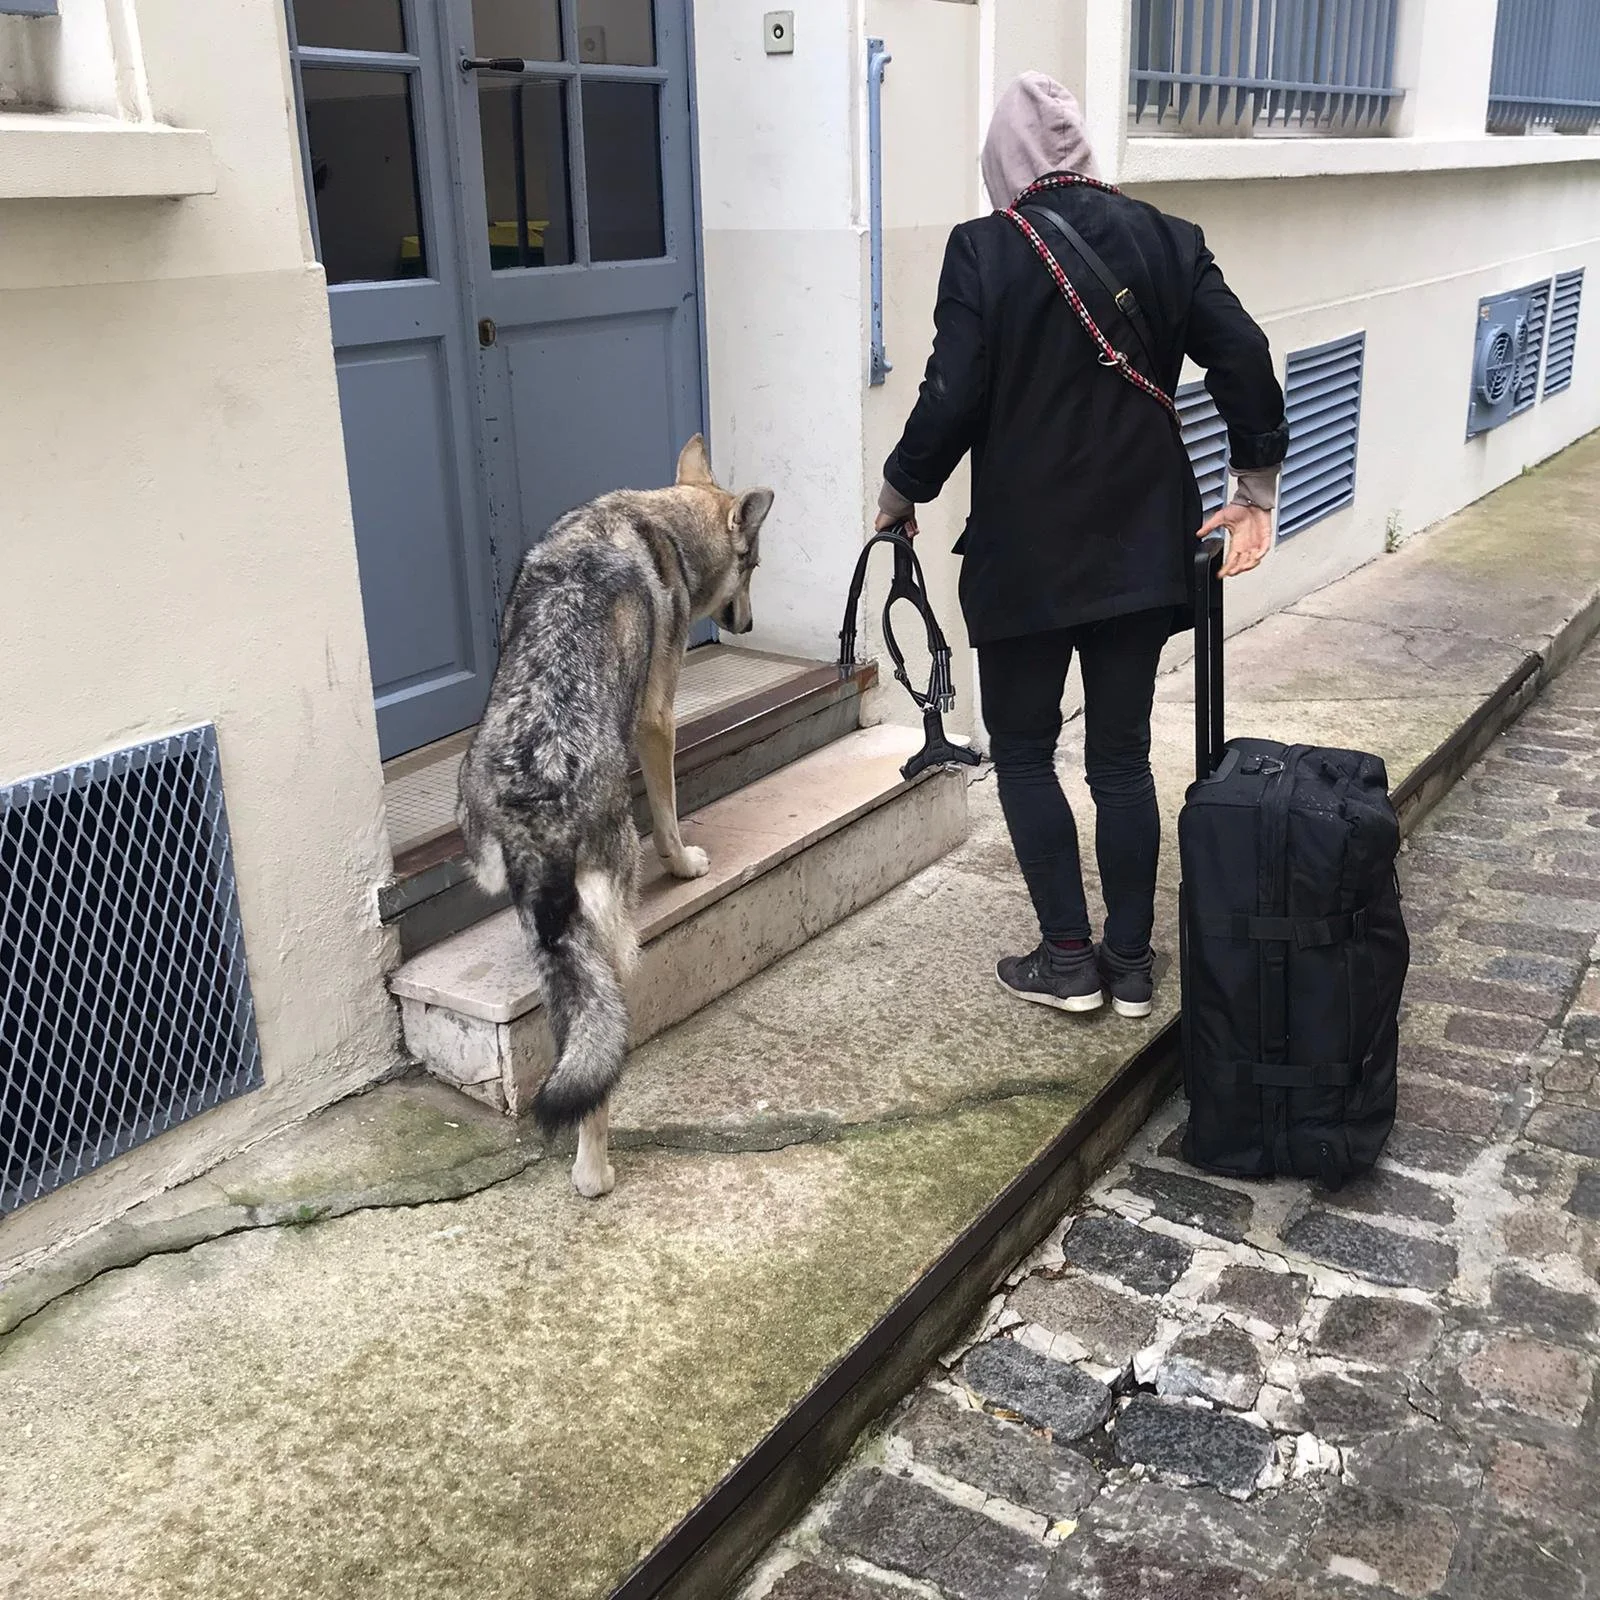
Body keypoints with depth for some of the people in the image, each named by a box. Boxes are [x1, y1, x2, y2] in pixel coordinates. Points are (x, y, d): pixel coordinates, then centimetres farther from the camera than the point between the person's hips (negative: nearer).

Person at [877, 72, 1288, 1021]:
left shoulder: (984, 251, -9)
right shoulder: (1165, 240, 2)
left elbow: (952, 400, -14)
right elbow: (1244, 358, -3)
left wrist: (900, 493, 3)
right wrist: (1257, 491, 6)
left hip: (1025, 552, -4)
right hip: (1141, 547, 4)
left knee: (1024, 752, 11)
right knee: (1123, 758, 12)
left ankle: (1069, 961, 13)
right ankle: (1131, 964, 19)